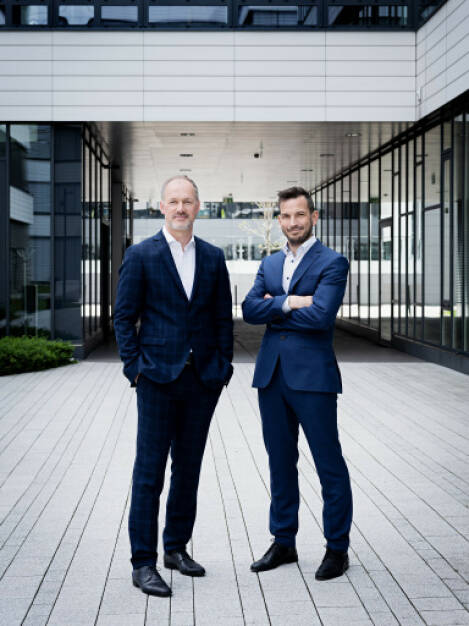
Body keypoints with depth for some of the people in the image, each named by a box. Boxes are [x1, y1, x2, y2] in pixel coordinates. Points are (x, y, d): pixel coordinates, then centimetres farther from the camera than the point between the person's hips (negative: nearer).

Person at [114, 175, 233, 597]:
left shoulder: (213, 258, 9)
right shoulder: (141, 256, -1)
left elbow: (223, 317, 12)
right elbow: (124, 317, -1)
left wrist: (223, 366, 4)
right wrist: (135, 367, -7)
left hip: (203, 379, 4)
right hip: (158, 377, -4)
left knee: (189, 467, 12)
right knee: (149, 471, -2)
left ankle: (177, 547, 25)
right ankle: (143, 563, 3)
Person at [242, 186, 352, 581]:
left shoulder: (333, 263, -4)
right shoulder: (270, 264, 15)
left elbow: (320, 315, -18)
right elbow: (250, 309, 1)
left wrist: (273, 311, -6)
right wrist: (288, 303, -14)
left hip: (312, 375, -6)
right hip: (272, 374, 6)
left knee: (329, 466, 1)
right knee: (280, 463, 13)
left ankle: (338, 549, 12)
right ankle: (283, 543, 24)